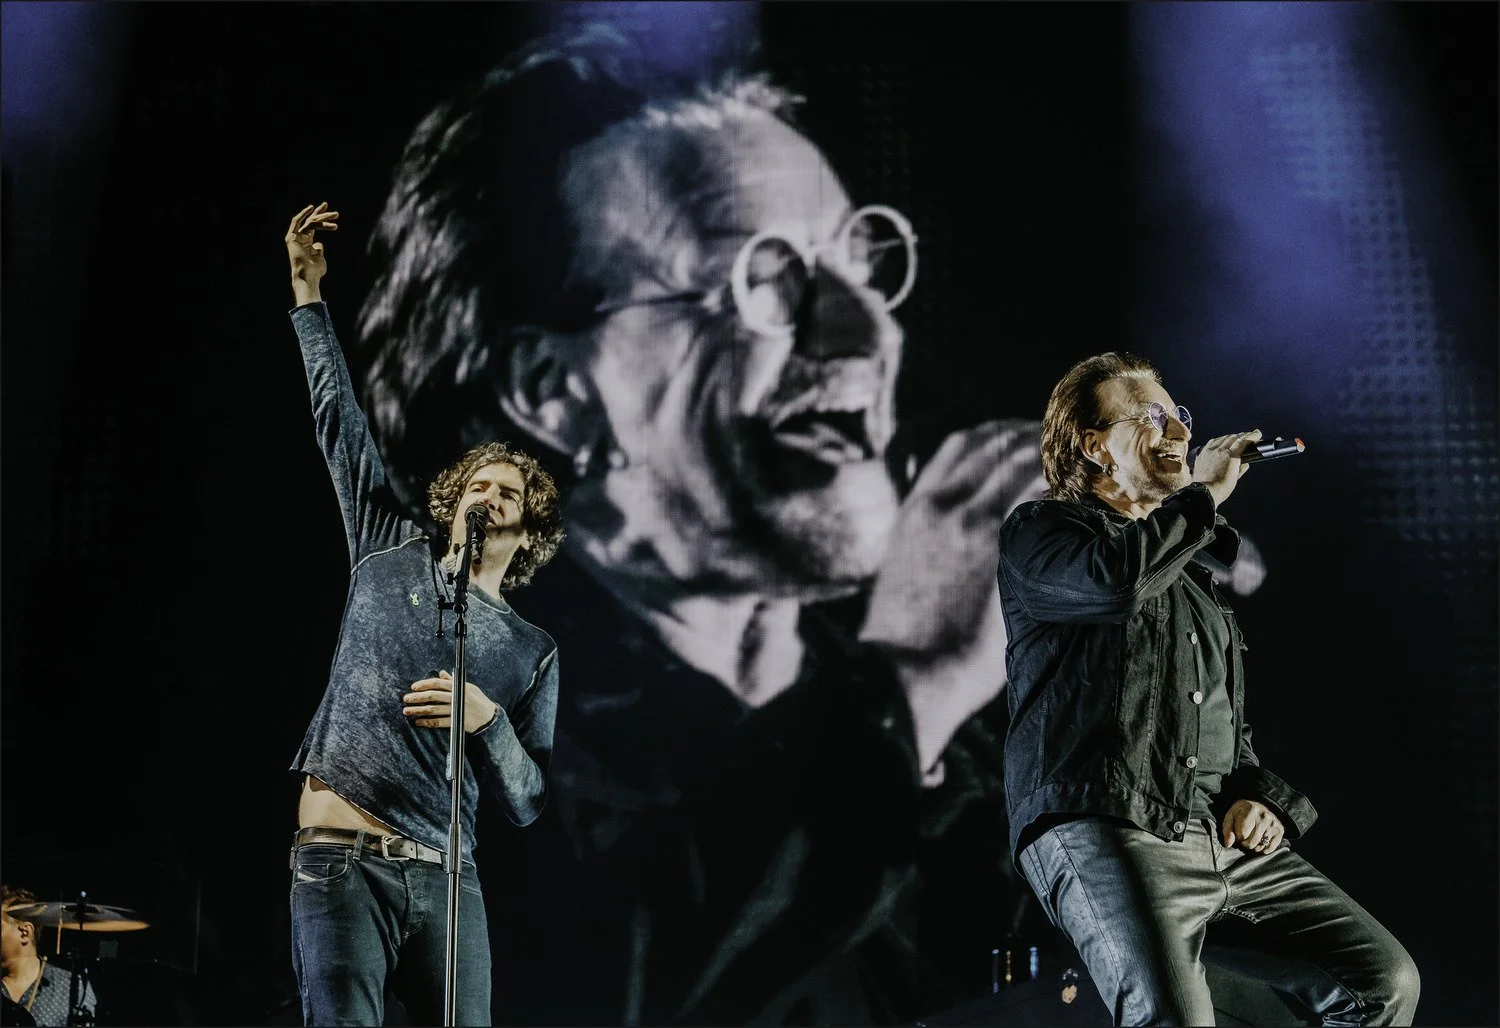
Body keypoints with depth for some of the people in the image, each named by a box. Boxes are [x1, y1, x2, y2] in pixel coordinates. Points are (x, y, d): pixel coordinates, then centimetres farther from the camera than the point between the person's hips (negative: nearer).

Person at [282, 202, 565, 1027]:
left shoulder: (532, 651, 13)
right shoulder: (391, 554, 13)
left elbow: (527, 803, 8)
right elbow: (338, 421, 14)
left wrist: (487, 721, -11)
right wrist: (310, 296, 13)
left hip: (445, 877, 2)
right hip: (341, 863, -2)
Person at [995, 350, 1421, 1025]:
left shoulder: (1194, 568, 31)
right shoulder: (1038, 531, 9)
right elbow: (1117, 579, -16)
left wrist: (1259, 796, 11)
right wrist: (1205, 494, -1)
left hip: (1229, 841, 7)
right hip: (1103, 833, -7)